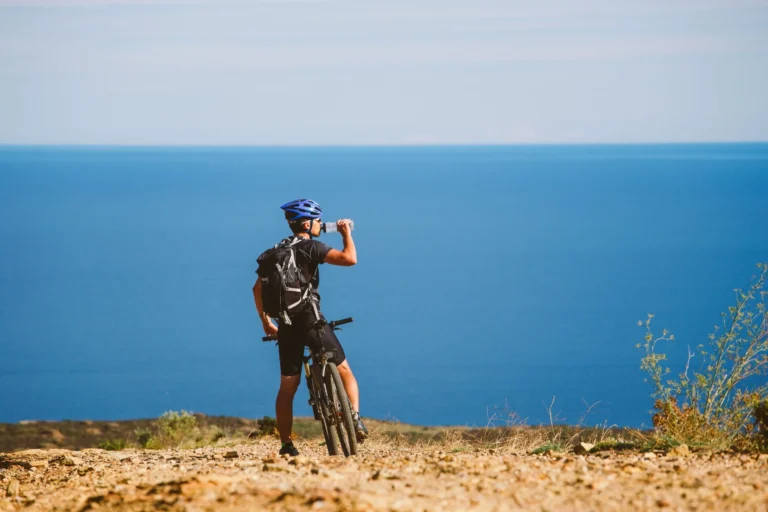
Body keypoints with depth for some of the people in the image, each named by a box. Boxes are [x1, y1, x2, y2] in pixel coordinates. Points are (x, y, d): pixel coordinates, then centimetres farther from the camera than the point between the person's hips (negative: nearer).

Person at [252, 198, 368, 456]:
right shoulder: (311, 247, -7)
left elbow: (258, 287, 17)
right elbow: (349, 258, -20)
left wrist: (265, 321, 24)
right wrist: (347, 234, -2)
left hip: (287, 326, 6)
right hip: (311, 319, -6)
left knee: (288, 386, 10)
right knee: (344, 370, 7)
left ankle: (286, 444, 9)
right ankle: (354, 417, -14)